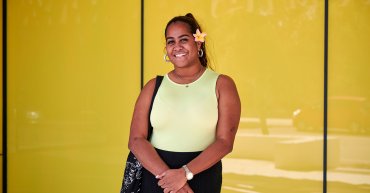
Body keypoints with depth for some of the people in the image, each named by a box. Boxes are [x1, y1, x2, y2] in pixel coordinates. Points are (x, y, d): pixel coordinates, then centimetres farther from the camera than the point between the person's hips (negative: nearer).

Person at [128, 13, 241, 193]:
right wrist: (166, 174, -17)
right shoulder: (153, 86, 4)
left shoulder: (221, 84, -1)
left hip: (202, 176, -1)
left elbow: (225, 141, -9)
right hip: (155, 175, 2)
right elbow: (136, 139, -4)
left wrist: (185, 173, -19)